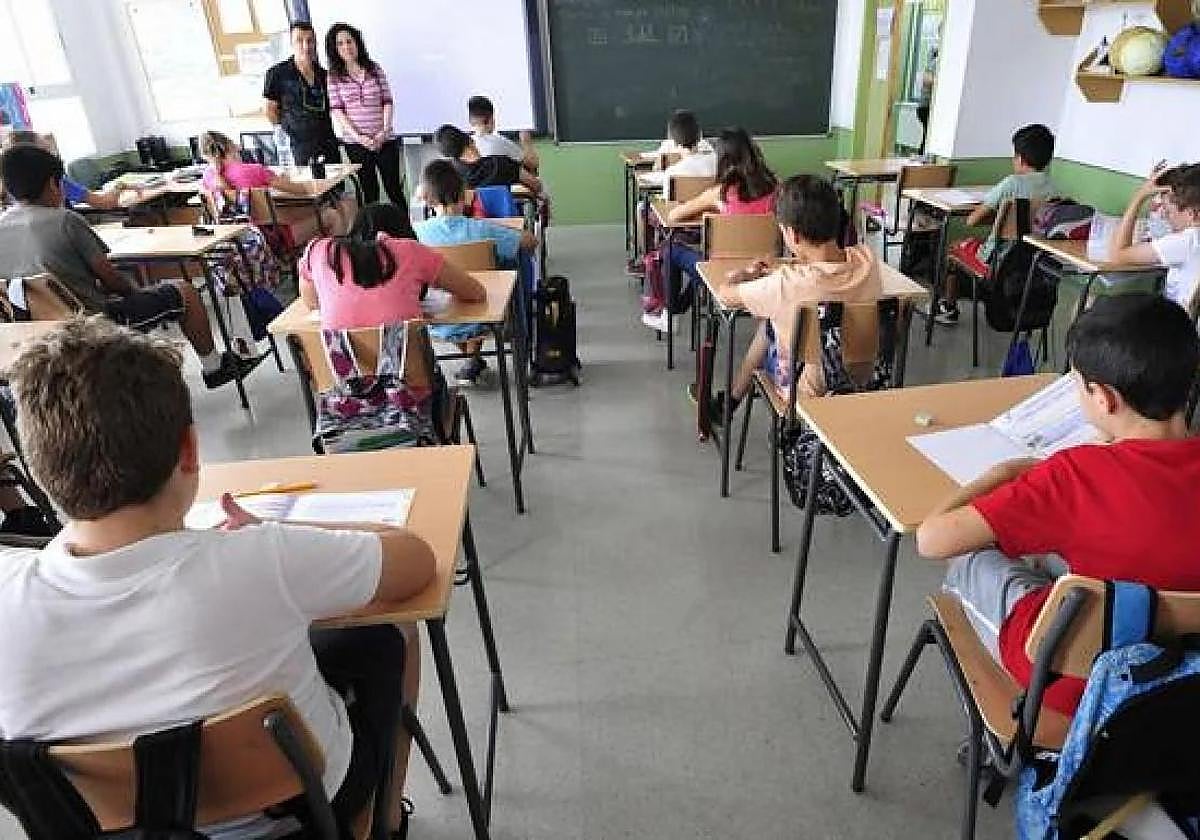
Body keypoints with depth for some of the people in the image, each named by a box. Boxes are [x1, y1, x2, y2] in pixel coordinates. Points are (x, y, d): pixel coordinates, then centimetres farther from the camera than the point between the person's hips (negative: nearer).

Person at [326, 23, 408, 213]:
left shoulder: (375, 69, 6)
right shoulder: (334, 76, 3)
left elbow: (387, 102, 4)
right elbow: (337, 111, -2)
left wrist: (384, 132, -9)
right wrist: (360, 137, -13)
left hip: (385, 140, 0)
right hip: (355, 143, 0)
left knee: (394, 188, 0)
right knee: (370, 191, 6)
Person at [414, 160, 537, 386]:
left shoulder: (416, 232, -17)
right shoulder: (481, 229, -20)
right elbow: (530, 241, -9)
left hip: (434, 327, 1)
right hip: (476, 323, -1)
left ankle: (472, 359, 40)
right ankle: (473, 355, 37)